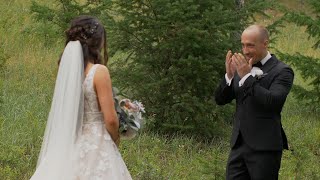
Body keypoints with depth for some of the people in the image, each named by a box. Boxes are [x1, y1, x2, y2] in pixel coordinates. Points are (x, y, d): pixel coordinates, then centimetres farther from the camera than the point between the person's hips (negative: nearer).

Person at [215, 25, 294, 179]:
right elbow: (220, 99, 11)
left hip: (264, 148, -6)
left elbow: (274, 102, -22)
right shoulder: (241, 68, 13)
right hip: (239, 145, 6)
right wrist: (229, 75, -7)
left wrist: (247, 76, -21)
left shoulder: (282, 71, -6)